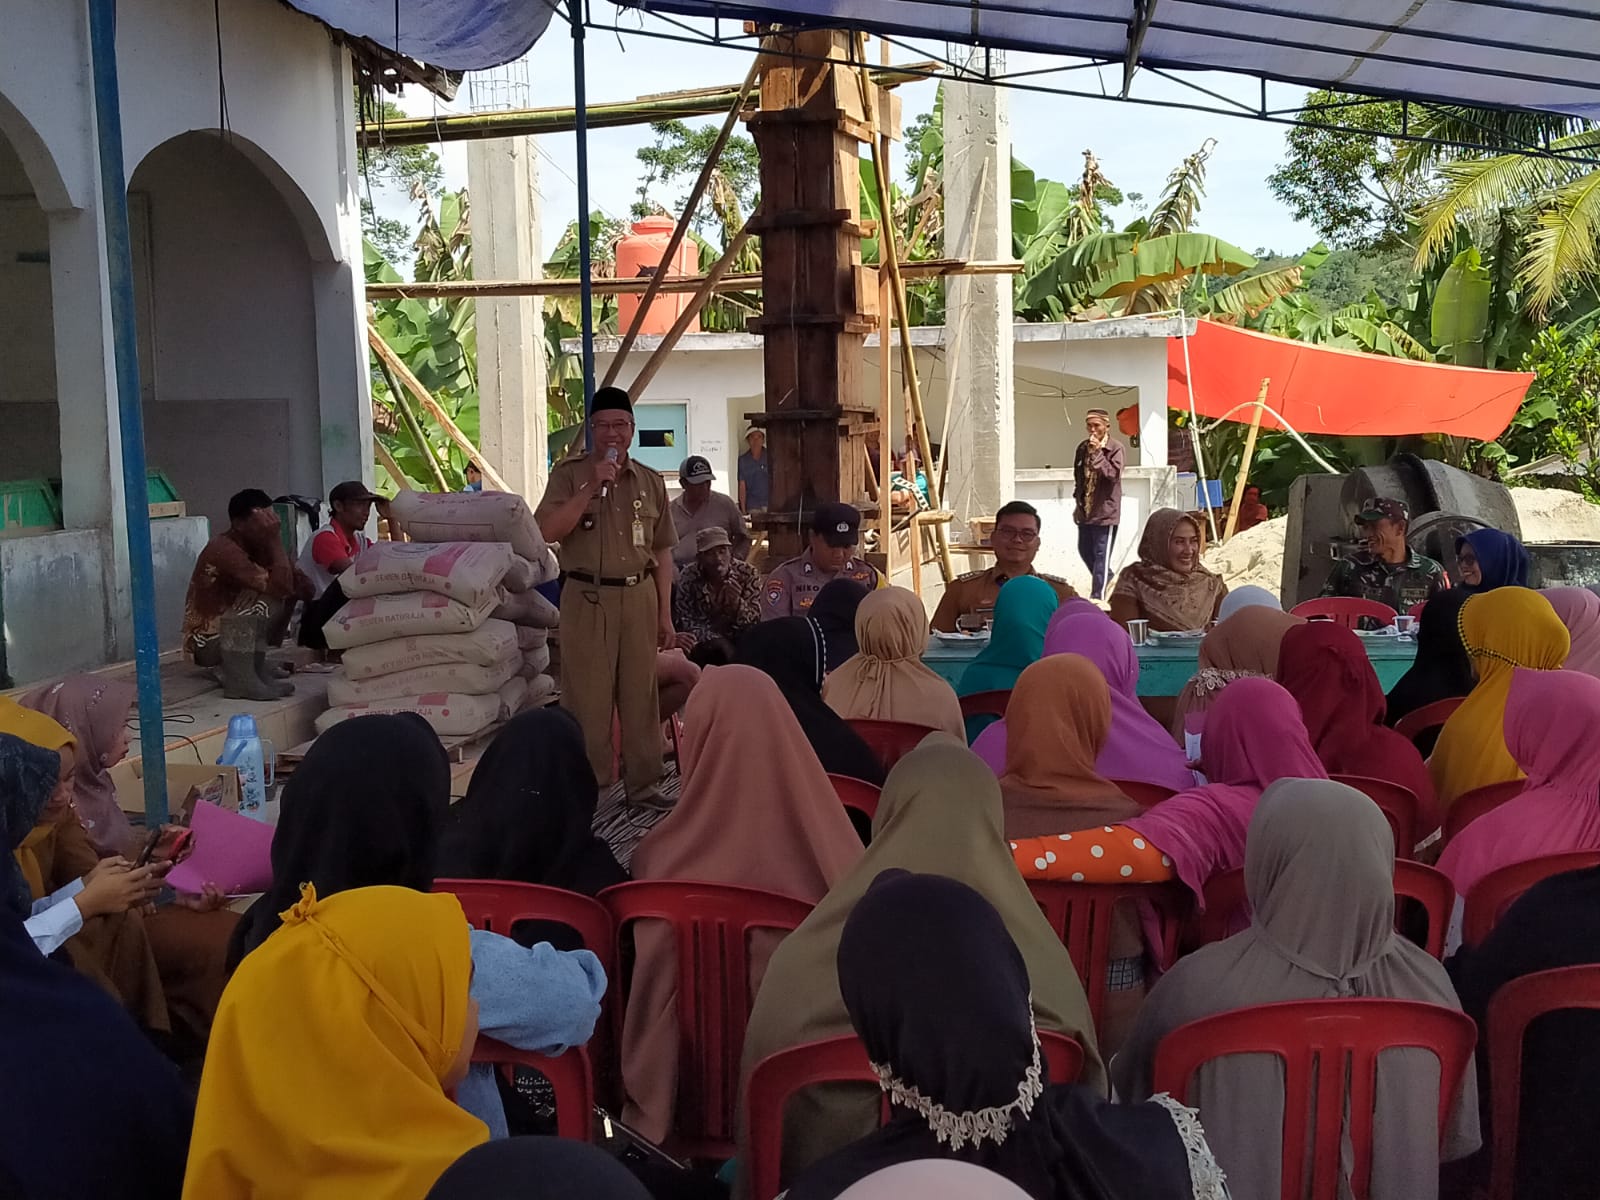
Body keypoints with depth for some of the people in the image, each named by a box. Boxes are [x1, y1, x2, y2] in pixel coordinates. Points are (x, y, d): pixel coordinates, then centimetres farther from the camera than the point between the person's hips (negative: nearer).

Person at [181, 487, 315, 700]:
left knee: (289, 592, -2)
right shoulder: (224, 549, -24)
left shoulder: (257, 545, 1)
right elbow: (280, 586, -32)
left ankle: (255, 668, -1)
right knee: (260, 598, -25)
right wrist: (275, 538, -26)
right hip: (205, 642, -8)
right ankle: (239, 679, -22)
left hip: (230, 633, 8)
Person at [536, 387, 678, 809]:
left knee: (641, 696, 7)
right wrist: (592, 486, -16)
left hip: (638, 596, 3)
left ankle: (644, 785, 17)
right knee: (587, 699, -2)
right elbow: (548, 530, -12)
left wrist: (665, 614, 8)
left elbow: (662, 551, 13)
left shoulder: (651, 481, 11)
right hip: (587, 598, -3)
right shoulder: (570, 473, 1)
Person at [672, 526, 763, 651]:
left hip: (739, 641, 0)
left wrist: (737, 602, -33)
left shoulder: (748, 574, -12)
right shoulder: (689, 576, -11)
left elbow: (754, 622, -13)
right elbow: (684, 620, -7)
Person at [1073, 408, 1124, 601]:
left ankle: (1097, 596, 0)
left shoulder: (1115, 448, -9)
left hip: (1105, 511, -7)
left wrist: (1097, 453, -23)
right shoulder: (1083, 447, 9)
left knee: (1101, 555, -5)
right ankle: (1109, 581, 35)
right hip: (1085, 510, 7)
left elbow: (1113, 474, -21)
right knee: (1085, 551, 16)